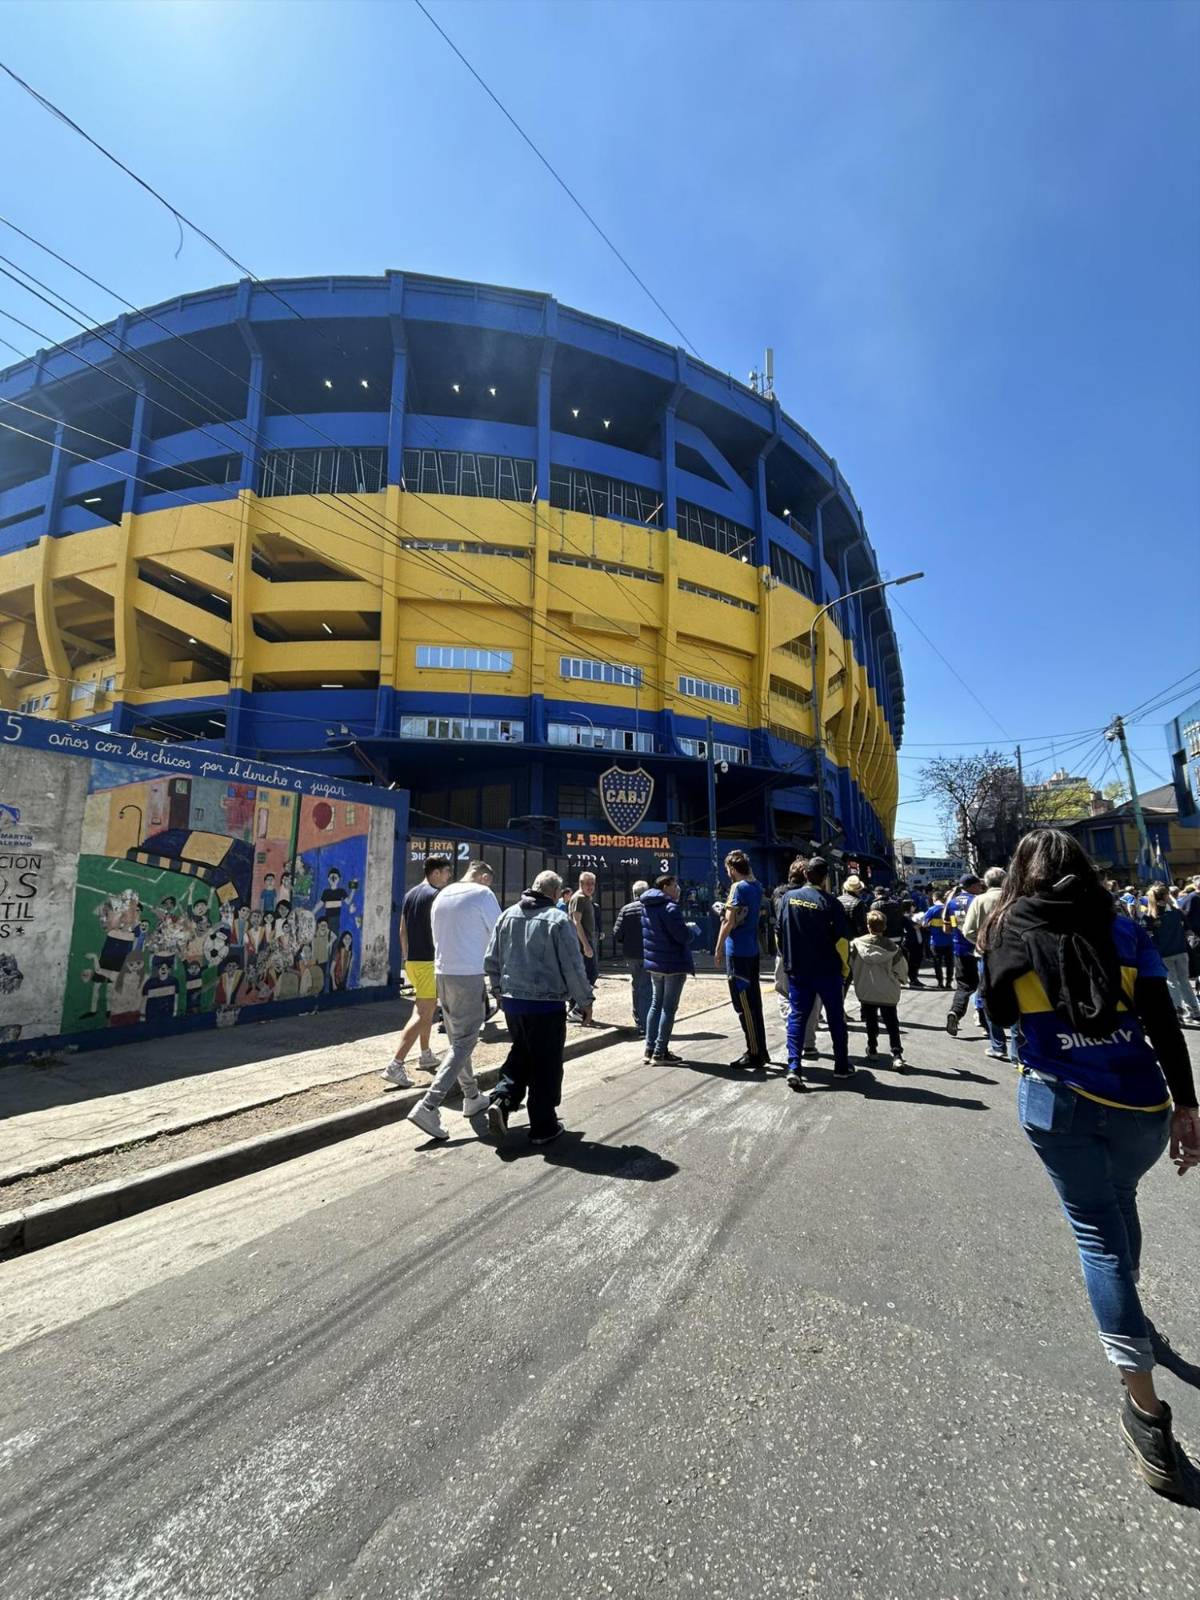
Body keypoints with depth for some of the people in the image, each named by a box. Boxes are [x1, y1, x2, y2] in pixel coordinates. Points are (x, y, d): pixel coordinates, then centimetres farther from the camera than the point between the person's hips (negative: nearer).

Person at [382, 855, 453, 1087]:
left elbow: (403, 930, 16)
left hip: (412, 961, 9)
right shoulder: (436, 894, -12)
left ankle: (426, 1056, 32)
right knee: (422, 1015, -8)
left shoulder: (410, 894, 13)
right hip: (429, 961, -9)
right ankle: (395, 1067, -13)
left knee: (426, 1009, 22)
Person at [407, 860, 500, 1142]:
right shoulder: (483, 894, -7)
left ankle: (472, 1097, 28)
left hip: (442, 973, 8)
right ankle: (428, 1106, -10)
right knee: (463, 1042, -3)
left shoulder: (442, 895, 13)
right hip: (469, 974, -8)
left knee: (457, 1039, 17)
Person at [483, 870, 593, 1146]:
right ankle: (543, 1128, 17)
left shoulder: (509, 915, 4)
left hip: (512, 1002, 5)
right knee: (546, 1066, 8)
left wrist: (499, 989, 24)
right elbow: (573, 967, -12)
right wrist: (584, 1002, 1)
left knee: (520, 1054, 24)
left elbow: (491, 960, 9)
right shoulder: (558, 919, -12)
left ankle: (501, 1099, 6)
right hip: (546, 1004, -5)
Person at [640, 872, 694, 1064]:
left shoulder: (647, 906, 8)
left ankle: (650, 1048, 19)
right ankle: (660, 1051, 4)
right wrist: (691, 930, -1)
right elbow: (683, 936, -22)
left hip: (654, 963, 8)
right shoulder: (670, 907, -19)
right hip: (673, 964, -8)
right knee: (669, 1007, 0)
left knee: (656, 1004, 16)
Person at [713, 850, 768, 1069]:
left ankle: (754, 1054, 3)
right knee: (754, 1001, 15)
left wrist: (719, 948, -9)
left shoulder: (738, 888, -15)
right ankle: (761, 1050, 22)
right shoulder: (757, 886, 9)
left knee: (743, 1004, -2)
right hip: (752, 950, 9)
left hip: (737, 951, -9)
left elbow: (728, 922, -16)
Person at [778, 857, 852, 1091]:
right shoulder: (831, 904, -13)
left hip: (797, 969, 2)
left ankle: (793, 1067, -6)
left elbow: (780, 931, 3)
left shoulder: (788, 897, -2)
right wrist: (845, 966, 3)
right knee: (836, 1018, 15)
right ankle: (841, 1066, 26)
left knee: (797, 1017, 6)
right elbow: (842, 940, -12)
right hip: (827, 970, -2)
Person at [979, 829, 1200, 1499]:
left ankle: (1145, 1406, 2)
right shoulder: (1126, 931, 1)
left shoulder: (1010, 934, -2)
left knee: (1098, 1231, 6)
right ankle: (1124, 1309, 49)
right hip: (1140, 1103, 3)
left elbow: (1000, 1014, 8)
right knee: (1120, 1203, 28)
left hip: (1058, 1101, -3)